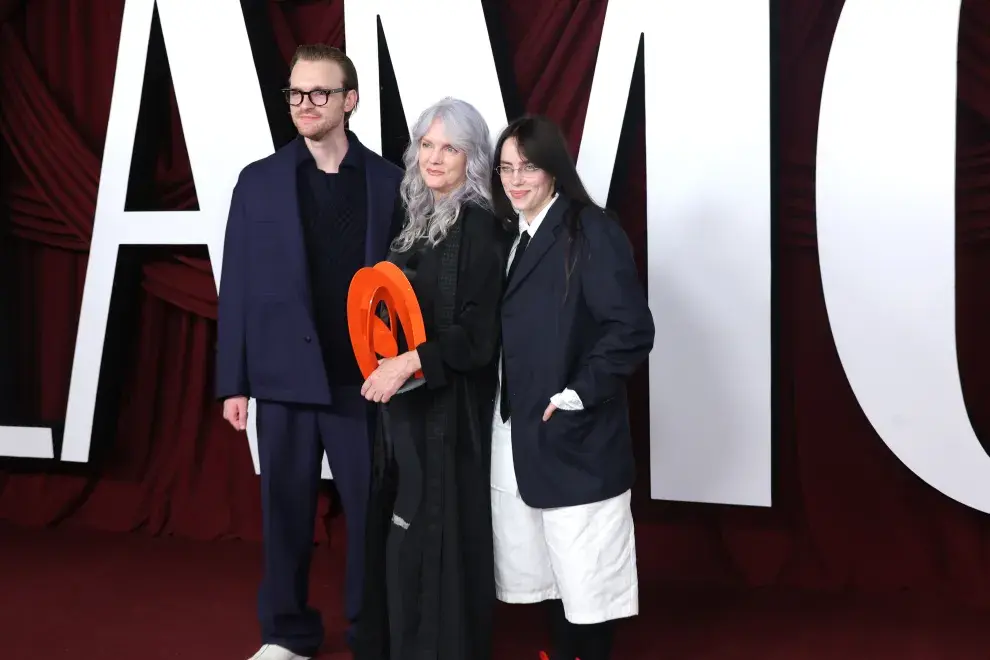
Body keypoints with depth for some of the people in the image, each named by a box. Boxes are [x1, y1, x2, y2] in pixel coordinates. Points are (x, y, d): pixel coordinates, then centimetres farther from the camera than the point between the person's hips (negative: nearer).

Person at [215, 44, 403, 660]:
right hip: (285, 375, 1)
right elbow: (237, 288, 3)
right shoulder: (259, 181, 4)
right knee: (286, 510, 9)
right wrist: (233, 383, -1)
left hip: (365, 378, -1)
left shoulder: (390, 182, 2)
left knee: (372, 510, 6)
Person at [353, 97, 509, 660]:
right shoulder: (419, 219, 12)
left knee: (439, 528, -2)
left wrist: (410, 361, -22)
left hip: (450, 404, -8)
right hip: (406, 400, 8)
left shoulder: (480, 226, -12)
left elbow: (478, 332, -17)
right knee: (401, 528, 12)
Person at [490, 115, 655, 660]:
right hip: (517, 436, 7)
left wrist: (577, 396, -19)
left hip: (574, 435, -7)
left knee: (586, 572, 0)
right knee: (542, 564, 15)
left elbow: (631, 330, -17)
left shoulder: (591, 230, -11)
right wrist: (501, 406, 5)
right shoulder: (510, 237, 12)